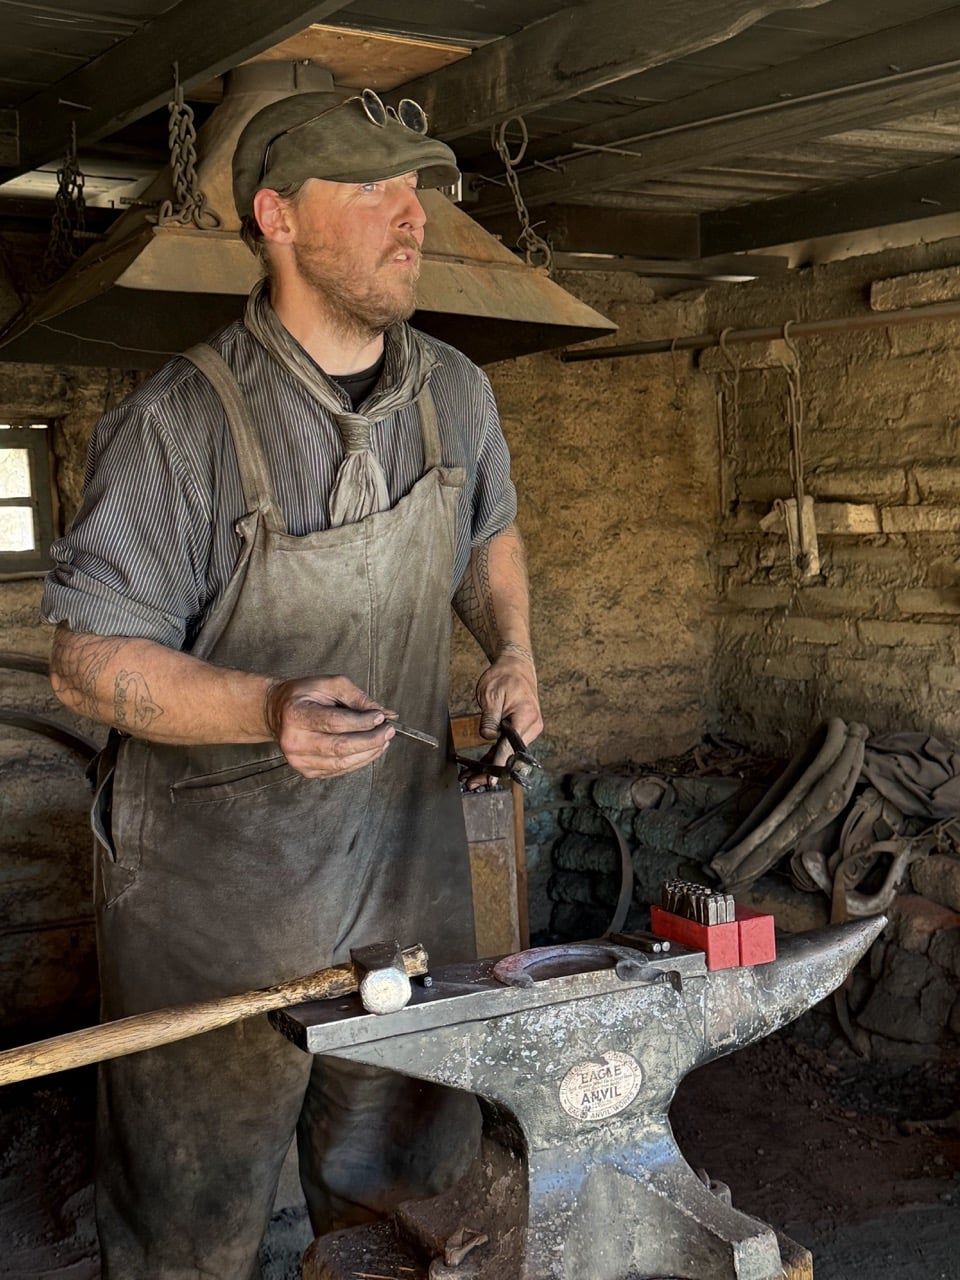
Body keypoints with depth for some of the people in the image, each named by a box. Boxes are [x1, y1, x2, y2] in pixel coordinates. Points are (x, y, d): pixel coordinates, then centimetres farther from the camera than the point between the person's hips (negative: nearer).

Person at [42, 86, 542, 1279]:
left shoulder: (455, 393, 1)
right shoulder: (178, 422, -18)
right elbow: (90, 657, -15)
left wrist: (512, 653, 3)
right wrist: (271, 709, -30)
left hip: (405, 853, 5)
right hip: (217, 874, -5)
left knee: (412, 1183, 19)